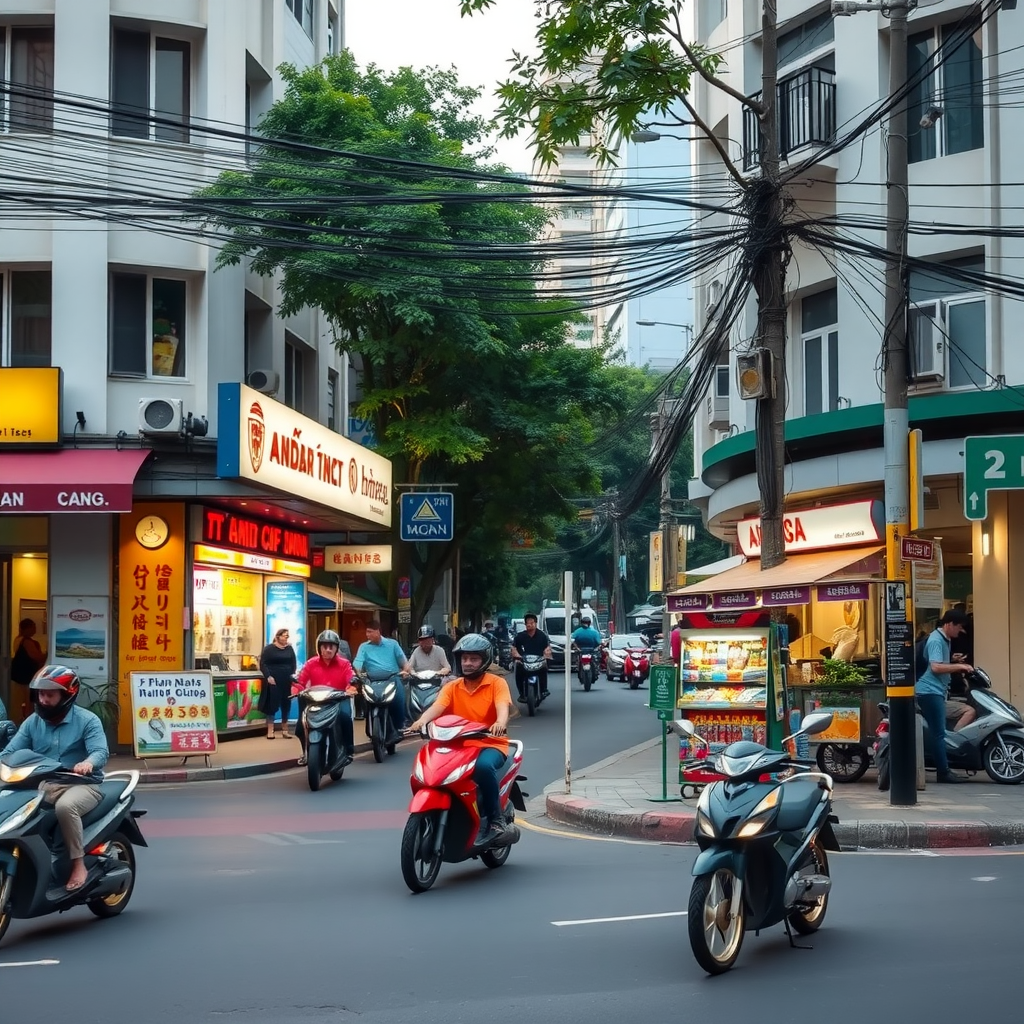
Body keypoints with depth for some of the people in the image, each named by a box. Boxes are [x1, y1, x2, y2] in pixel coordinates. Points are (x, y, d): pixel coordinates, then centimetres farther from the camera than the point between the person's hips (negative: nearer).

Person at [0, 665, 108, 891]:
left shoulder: (87, 720, -4)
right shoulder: (32, 722, 11)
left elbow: (101, 751, -18)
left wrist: (89, 763, -42)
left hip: (82, 785, -5)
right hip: (44, 785, 5)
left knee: (65, 806, -38)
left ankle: (78, 864, -23)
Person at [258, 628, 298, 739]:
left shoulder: (290, 649, 10)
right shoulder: (269, 648, -3)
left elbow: (293, 663, 16)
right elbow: (263, 664, -6)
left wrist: (293, 674, -1)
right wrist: (268, 676, -16)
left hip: (286, 681, 4)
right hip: (273, 681, -4)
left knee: (286, 704, 6)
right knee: (272, 704, -5)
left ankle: (284, 730, 15)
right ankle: (270, 731, -2)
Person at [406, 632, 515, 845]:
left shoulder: (497, 683, 1)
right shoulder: (452, 687, 10)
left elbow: (503, 707, -18)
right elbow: (436, 707, -8)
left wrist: (500, 723, -42)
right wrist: (421, 721, -31)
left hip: (491, 744, -3)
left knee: (484, 765, -38)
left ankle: (496, 820, -22)